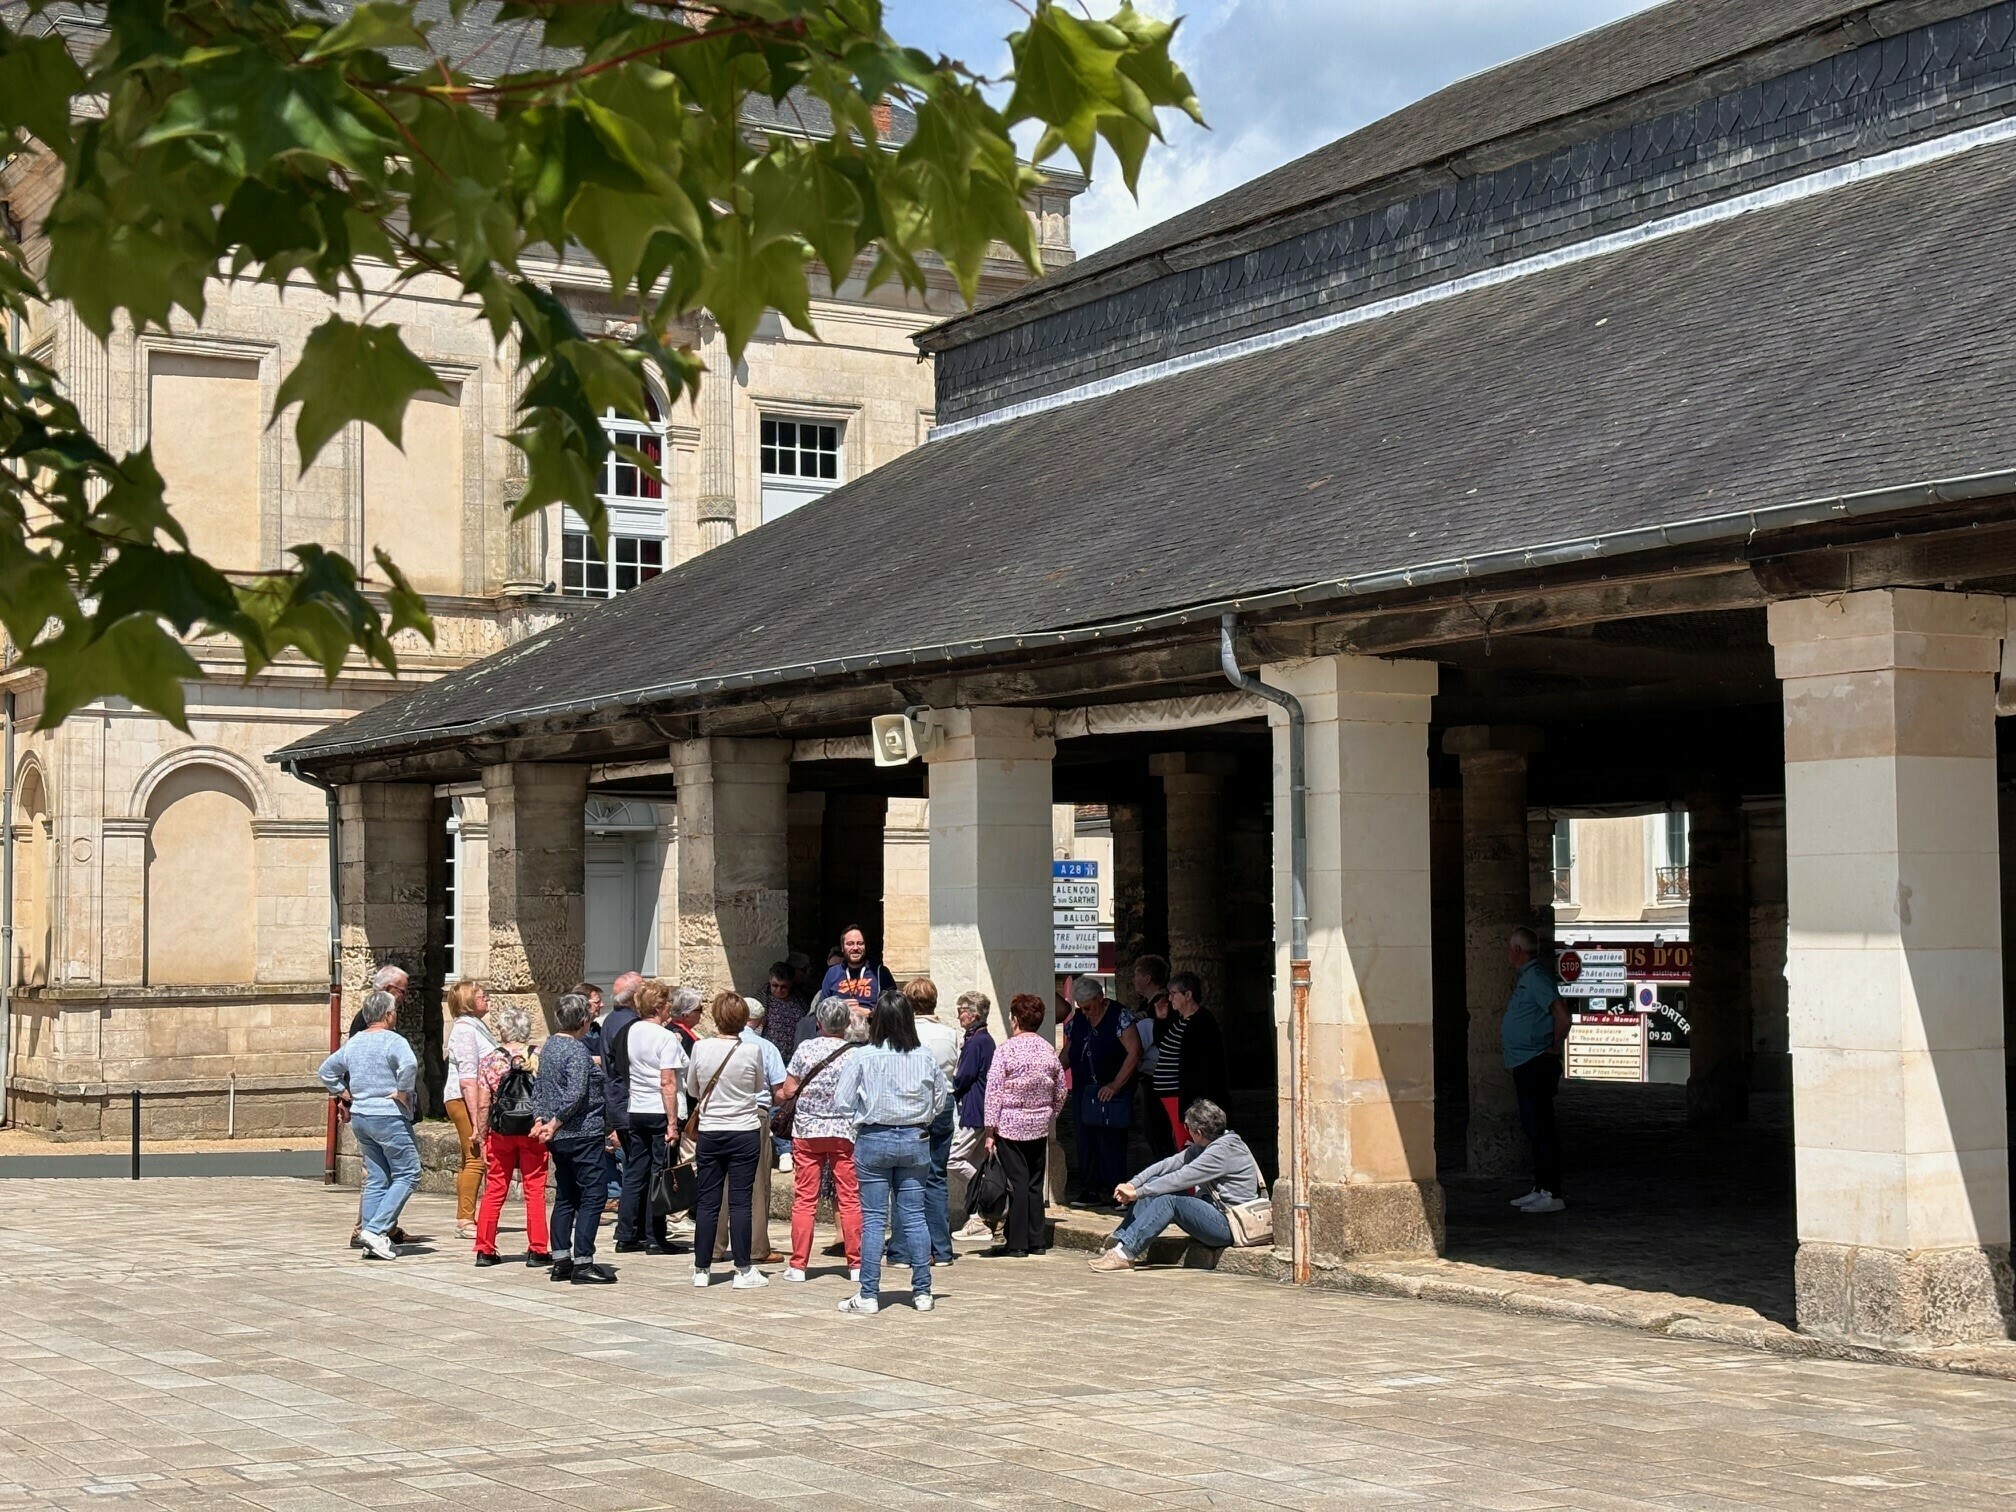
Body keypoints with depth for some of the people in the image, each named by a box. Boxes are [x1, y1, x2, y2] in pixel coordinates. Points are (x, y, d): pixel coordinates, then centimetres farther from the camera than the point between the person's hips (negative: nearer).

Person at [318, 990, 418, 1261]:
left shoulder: (354, 1042, 12)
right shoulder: (392, 1040, -11)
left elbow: (326, 1070, 21)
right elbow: (409, 1065, -30)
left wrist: (342, 1094, 18)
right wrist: (403, 1093, -17)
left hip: (360, 1117, 8)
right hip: (388, 1117, -8)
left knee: (375, 1178, 12)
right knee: (407, 1174, -2)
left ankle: (370, 1235, 8)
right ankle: (376, 1229, -12)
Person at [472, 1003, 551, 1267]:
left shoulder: (489, 1062, -2)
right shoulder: (539, 1058, -4)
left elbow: (484, 1105, -2)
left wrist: (482, 1138, 6)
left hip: (500, 1133, 1)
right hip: (533, 1130, -1)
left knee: (494, 1191, 8)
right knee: (535, 1190, 4)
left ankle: (484, 1250, 9)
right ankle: (537, 1250, 4)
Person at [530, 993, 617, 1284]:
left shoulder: (549, 1045, 11)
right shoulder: (577, 1051, -16)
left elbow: (539, 1086, 15)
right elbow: (576, 1094, -23)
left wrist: (540, 1119, 8)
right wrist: (554, 1123, -14)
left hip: (559, 1137, 9)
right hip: (583, 1133, -9)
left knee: (565, 1197, 14)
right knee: (592, 1196, -5)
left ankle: (561, 1261, 15)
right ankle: (582, 1263, -8)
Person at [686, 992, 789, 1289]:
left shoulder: (701, 1048, -6)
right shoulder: (753, 1050, -10)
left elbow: (692, 1091, 7)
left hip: (709, 1133, 2)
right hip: (745, 1132, -2)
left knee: (708, 1201, 7)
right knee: (740, 1201, 1)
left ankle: (702, 1268, 11)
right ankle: (744, 1269, 3)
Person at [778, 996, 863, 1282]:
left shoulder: (805, 1049, -5)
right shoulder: (855, 1053, -6)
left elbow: (788, 1091, -2)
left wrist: (779, 1093, 20)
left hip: (806, 1131, 0)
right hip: (844, 1131, 0)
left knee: (804, 1199, 4)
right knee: (850, 1199, 5)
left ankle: (798, 1265, 4)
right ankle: (856, 1264, 6)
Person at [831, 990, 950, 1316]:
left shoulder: (862, 1058, -11)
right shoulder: (925, 1058, -3)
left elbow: (842, 1103, -8)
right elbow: (941, 1099, 8)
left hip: (874, 1140, -2)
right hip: (915, 1141, 2)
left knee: (873, 1219, 2)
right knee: (914, 1216, 9)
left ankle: (869, 1295, 3)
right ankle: (922, 1291, 11)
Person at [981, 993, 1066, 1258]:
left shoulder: (1006, 1051, -11)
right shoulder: (1049, 1052, 3)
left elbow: (993, 1094, -11)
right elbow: (1060, 1094, 10)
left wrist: (990, 1132, -7)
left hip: (1010, 1126, -4)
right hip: (1040, 1127, 4)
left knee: (1017, 1183, -2)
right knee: (1035, 1183, 11)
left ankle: (1016, 1243, -1)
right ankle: (1036, 1241, 13)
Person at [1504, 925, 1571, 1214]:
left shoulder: (1536, 976, -16)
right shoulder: (1524, 976, 16)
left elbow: (1562, 1015, -25)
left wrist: (1554, 1047, -15)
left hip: (1537, 1065, -11)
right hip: (1525, 1066, 11)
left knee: (1541, 1130, -9)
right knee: (1533, 1128, 14)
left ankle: (1552, 1194, -8)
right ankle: (1540, 1189, 20)